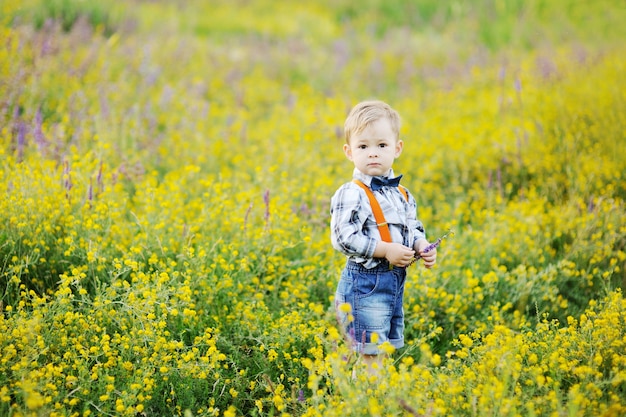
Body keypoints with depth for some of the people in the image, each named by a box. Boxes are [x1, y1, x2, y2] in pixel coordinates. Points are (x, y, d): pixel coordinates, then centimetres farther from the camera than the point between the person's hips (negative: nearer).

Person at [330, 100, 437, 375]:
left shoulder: (402, 195, 9)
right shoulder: (351, 195, -15)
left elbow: (414, 229, 20)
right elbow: (343, 238, -21)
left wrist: (422, 247, -2)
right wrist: (386, 250, -20)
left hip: (395, 283, 8)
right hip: (365, 284, -8)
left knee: (384, 354, 16)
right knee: (371, 358, -5)